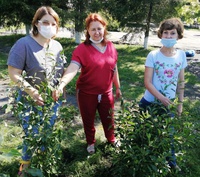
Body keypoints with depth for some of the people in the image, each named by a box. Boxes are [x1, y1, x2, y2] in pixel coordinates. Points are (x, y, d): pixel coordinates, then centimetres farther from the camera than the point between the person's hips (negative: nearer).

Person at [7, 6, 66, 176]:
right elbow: (14, 74, -20)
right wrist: (32, 91, -28)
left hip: (54, 100, 5)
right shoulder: (24, 44, -19)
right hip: (31, 101, -5)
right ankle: (26, 162, 37)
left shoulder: (57, 46, 0)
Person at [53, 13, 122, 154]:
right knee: (88, 120, 17)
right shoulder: (82, 49, -17)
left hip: (106, 92, 3)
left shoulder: (110, 47, -2)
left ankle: (112, 140, 48)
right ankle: (91, 143, 43)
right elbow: (72, 69, -30)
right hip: (87, 93, -3)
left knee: (108, 119, 20)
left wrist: (118, 87, 15)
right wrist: (61, 84, -46)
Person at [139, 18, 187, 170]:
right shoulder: (153, 55, -14)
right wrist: (162, 98, -25)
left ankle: (171, 163, 37)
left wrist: (180, 102, 8)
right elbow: (147, 82, -15)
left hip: (168, 104, 3)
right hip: (150, 103, -2)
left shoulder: (181, 55, -3)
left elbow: (181, 82, 5)